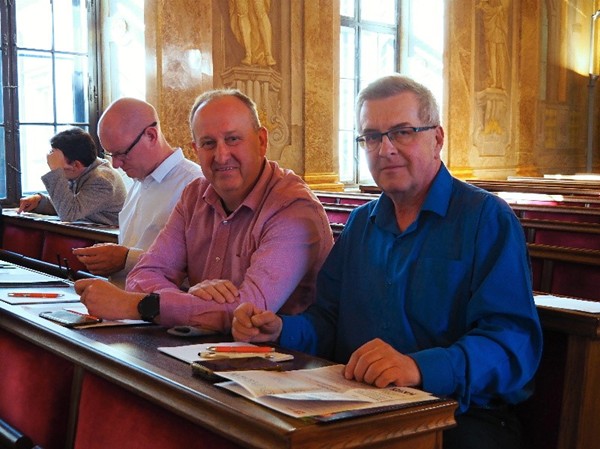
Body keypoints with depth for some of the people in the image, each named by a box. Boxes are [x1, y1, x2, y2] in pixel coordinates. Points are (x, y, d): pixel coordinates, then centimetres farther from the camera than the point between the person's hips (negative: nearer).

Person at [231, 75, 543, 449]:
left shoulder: (487, 218, -5)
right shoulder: (360, 224, 17)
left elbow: (514, 341, -16)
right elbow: (330, 322, 18)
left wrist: (420, 367, -33)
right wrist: (280, 329, -3)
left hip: (463, 415, -4)